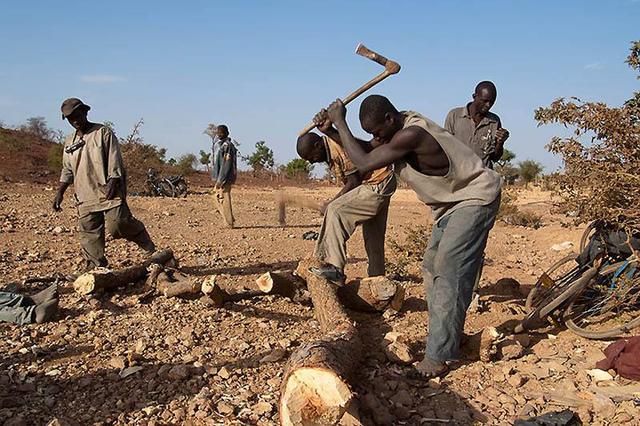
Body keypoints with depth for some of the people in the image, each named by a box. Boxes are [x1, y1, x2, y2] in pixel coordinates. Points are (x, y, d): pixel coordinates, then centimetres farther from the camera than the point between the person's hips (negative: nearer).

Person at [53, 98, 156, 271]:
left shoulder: (103, 132, 2)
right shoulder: (69, 142, 19)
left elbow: (114, 160, -5)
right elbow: (67, 170, 24)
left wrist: (112, 183, -17)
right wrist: (60, 192, 15)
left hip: (109, 192, -5)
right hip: (85, 197, 5)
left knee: (117, 224, -17)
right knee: (89, 234, 0)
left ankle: (148, 245, 6)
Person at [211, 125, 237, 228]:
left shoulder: (227, 146, -15)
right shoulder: (218, 144, 16)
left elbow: (226, 164, -21)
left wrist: (220, 180, -23)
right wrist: (216, 179, 20)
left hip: (225, 177, -10)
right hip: (218, 177, 10)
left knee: (224, 199, -6)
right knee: (216, 197, 14)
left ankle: (229, 223, 2)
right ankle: (230, 219, 18)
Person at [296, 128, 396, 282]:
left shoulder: (341, 147, -23)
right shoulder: (329, 151, 7)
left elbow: (354, 182, -21)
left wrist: (332, 203, -14)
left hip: (378, 184, -10)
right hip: (378, 184, 10)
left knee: (336, 211, -21)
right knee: (373, 236, 15)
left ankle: (335, 267, -26)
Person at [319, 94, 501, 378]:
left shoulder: (411, 135, -30)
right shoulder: (401, 128, 0)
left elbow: (364, 164, -28)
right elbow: (363, 153, 10)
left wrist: (339, 122, -20)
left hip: (476, 198, -11)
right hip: (452, 202, 11)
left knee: (448, 271, -19)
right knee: (432, 267, 11)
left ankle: (438, 358, -18)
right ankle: (448, 340, 19)